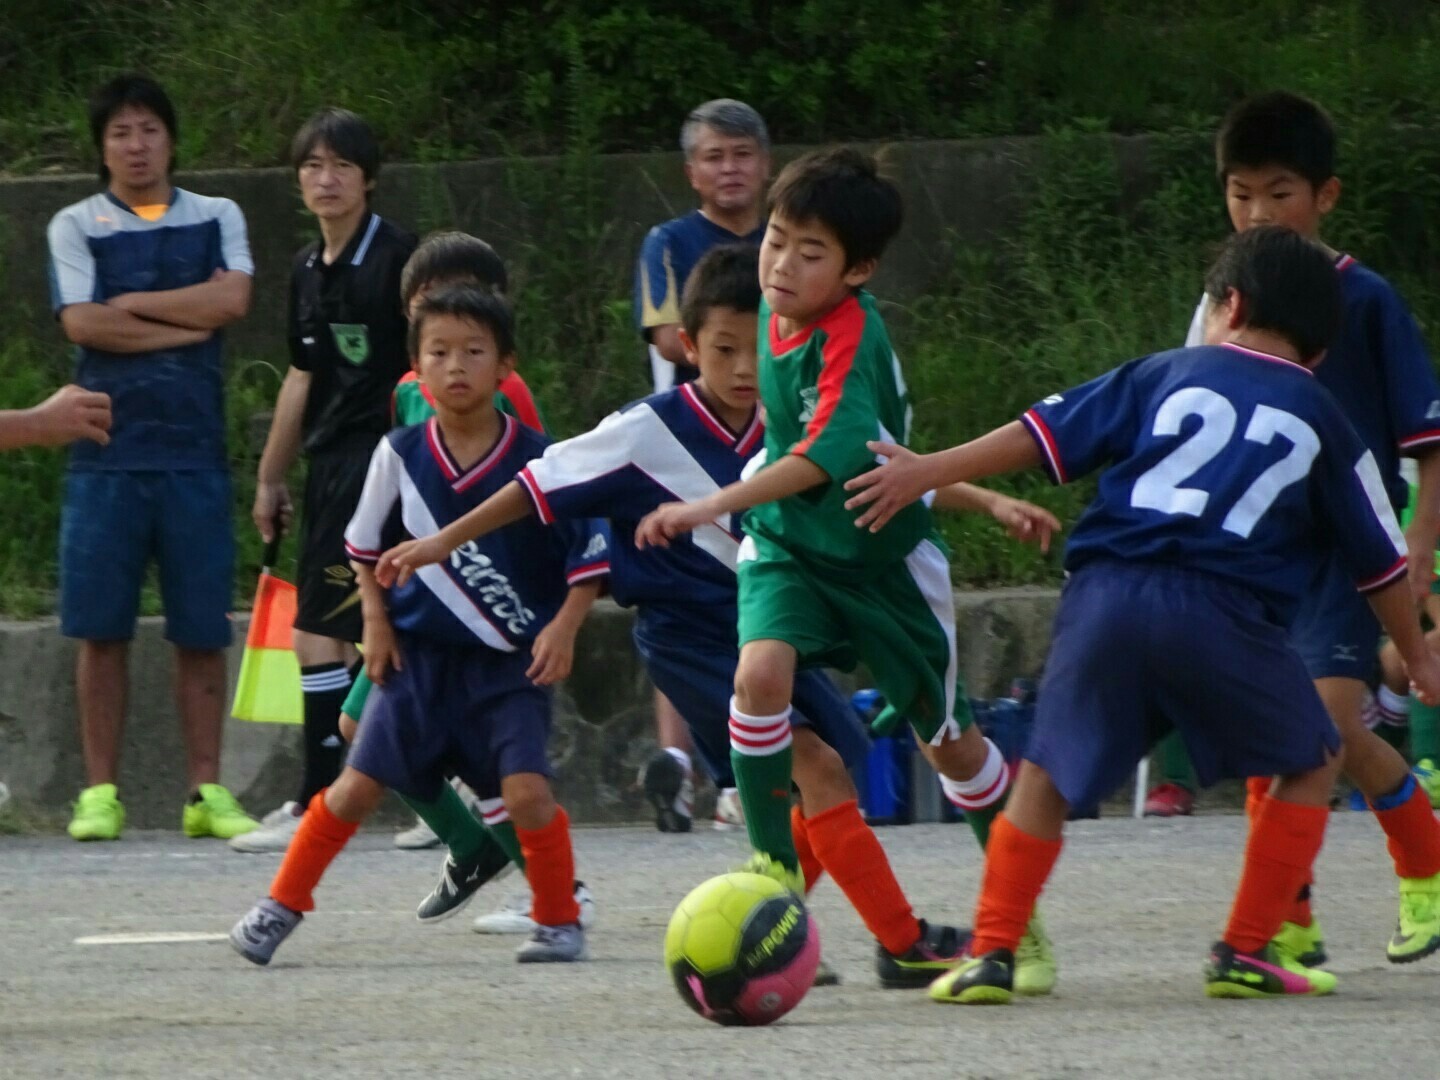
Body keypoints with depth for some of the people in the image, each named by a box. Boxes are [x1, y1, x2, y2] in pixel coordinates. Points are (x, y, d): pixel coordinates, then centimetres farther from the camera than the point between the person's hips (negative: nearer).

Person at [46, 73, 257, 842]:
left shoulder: (217, 221, 12)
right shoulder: (76, 227, 7)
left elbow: (233, 299, -6)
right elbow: (83, 324, -7)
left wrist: (131, 303, -6)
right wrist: (189, 321, -5)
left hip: (194, 449, 1)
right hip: (107, 451, -1)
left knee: (201, 630, 1)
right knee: (101, 629, -1)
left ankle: (207, 791, 5)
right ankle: (100, 792, 3)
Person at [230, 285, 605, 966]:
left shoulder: (536, 459, -11)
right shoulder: (401, 454, -3)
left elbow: (591, 550, -3)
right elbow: (366, 542, 13)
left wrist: (564, 627, -11)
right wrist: (376, 621, 7)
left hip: (512, 661, -2)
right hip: (419, 652, 2)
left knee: (525, 788, -17)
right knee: (358, 785, 1)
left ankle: (560, 921, 2)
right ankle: (282, 905, 16)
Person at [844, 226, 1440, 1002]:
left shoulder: (1167, 374, 19)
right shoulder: (1320, 420, 18)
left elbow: (1045, 431, 11)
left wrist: (929, 472, 13)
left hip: (1105, 593, 2)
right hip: (1222, 613, -2)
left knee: (1047, 776, 15)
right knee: (1310, 764, 18)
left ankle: (991, 955, 6)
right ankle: (1245, 954, 12)